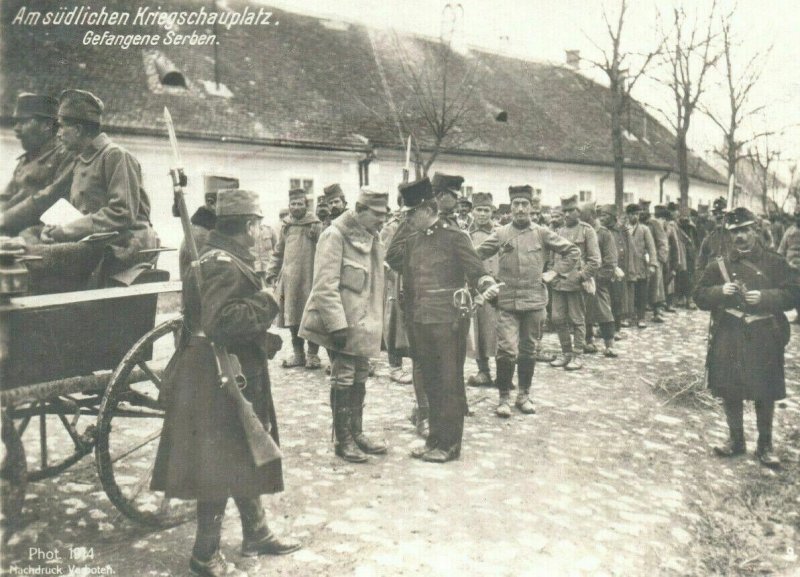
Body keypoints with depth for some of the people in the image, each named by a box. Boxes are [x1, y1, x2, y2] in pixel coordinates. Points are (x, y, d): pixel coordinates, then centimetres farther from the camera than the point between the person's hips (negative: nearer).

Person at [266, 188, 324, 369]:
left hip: (309, 279, -4)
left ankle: (313, 355, 12)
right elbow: (278, 252, 16)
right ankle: (298, 354, 21)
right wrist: (272, 274, 10)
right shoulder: (285, 225, 11)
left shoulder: (315, 225, -1)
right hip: (289, 280, 4)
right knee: (292, 318, 9)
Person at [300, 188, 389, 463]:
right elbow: (325, 286, -20)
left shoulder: (371, 238, 10)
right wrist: (337, 325, -23)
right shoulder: (335, 236, -15)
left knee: (359, 378, 14)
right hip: (342, 323, -8)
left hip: (363, 323, 8)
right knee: (343, 379, 1)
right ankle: (343, 440, 13)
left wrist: (376, 322, 16)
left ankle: (356, 433, 27)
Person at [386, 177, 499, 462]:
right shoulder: (412, 239, 13)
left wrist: (487, 285, -30)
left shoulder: (454, 237, -7)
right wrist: (403, 229, 8)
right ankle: (436, 439, 27)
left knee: (449, 382, 2)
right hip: (420, 321, 7)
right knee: (430, 381, 14)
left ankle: (449, 444, 13)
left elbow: (475, 269, -9)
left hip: (448, 321, -7)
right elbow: (392, 261, 14)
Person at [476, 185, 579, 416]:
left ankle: (524, 395, 26)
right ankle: (504, 397, 6)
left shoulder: (542, 233, 3)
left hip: (534, 300, 1)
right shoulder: (500, 233, 2)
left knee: (528, 350, 11)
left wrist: (555, 272, 1)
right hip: (507, 301, -1)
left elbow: (573, 252, 8)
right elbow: (478, 255, 1)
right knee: (507, 350, -9)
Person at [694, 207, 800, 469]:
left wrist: (765, 297, -18)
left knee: (765, 394, 7)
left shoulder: (775, 262, 1)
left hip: (765, 339, -1)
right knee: (729, 392, 8)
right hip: (728, 339, 1)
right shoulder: (718, 265, 4)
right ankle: (736, 439, 26)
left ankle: (765, 445, 24)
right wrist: (720, 291, -15)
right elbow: (700, 296, 5)